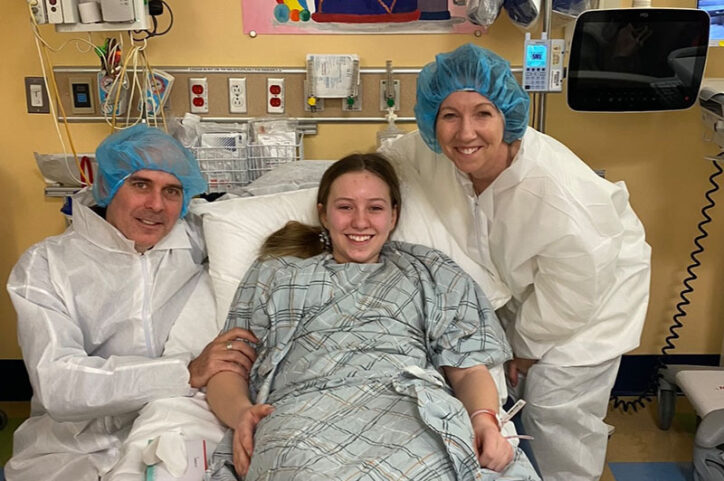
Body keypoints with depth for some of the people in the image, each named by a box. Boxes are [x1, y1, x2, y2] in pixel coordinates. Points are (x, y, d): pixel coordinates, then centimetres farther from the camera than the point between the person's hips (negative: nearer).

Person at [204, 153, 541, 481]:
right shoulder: (273, 275, 26)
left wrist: (484, 418, -7)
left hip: (415, 410, 1)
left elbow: (469, 369, 16)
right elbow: (226, 372, 17)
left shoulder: (432, 273, 26)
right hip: (304, 414, 0)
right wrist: (241, 412, -7)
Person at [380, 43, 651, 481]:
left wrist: (530, 345, -12)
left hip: (594, 284, -5)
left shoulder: (556, 194, -43)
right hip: (517, 286, 6)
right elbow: (392, 161, 0)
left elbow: (570, 295, -27)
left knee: (556, 409, -4)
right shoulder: (432, 151, -26)